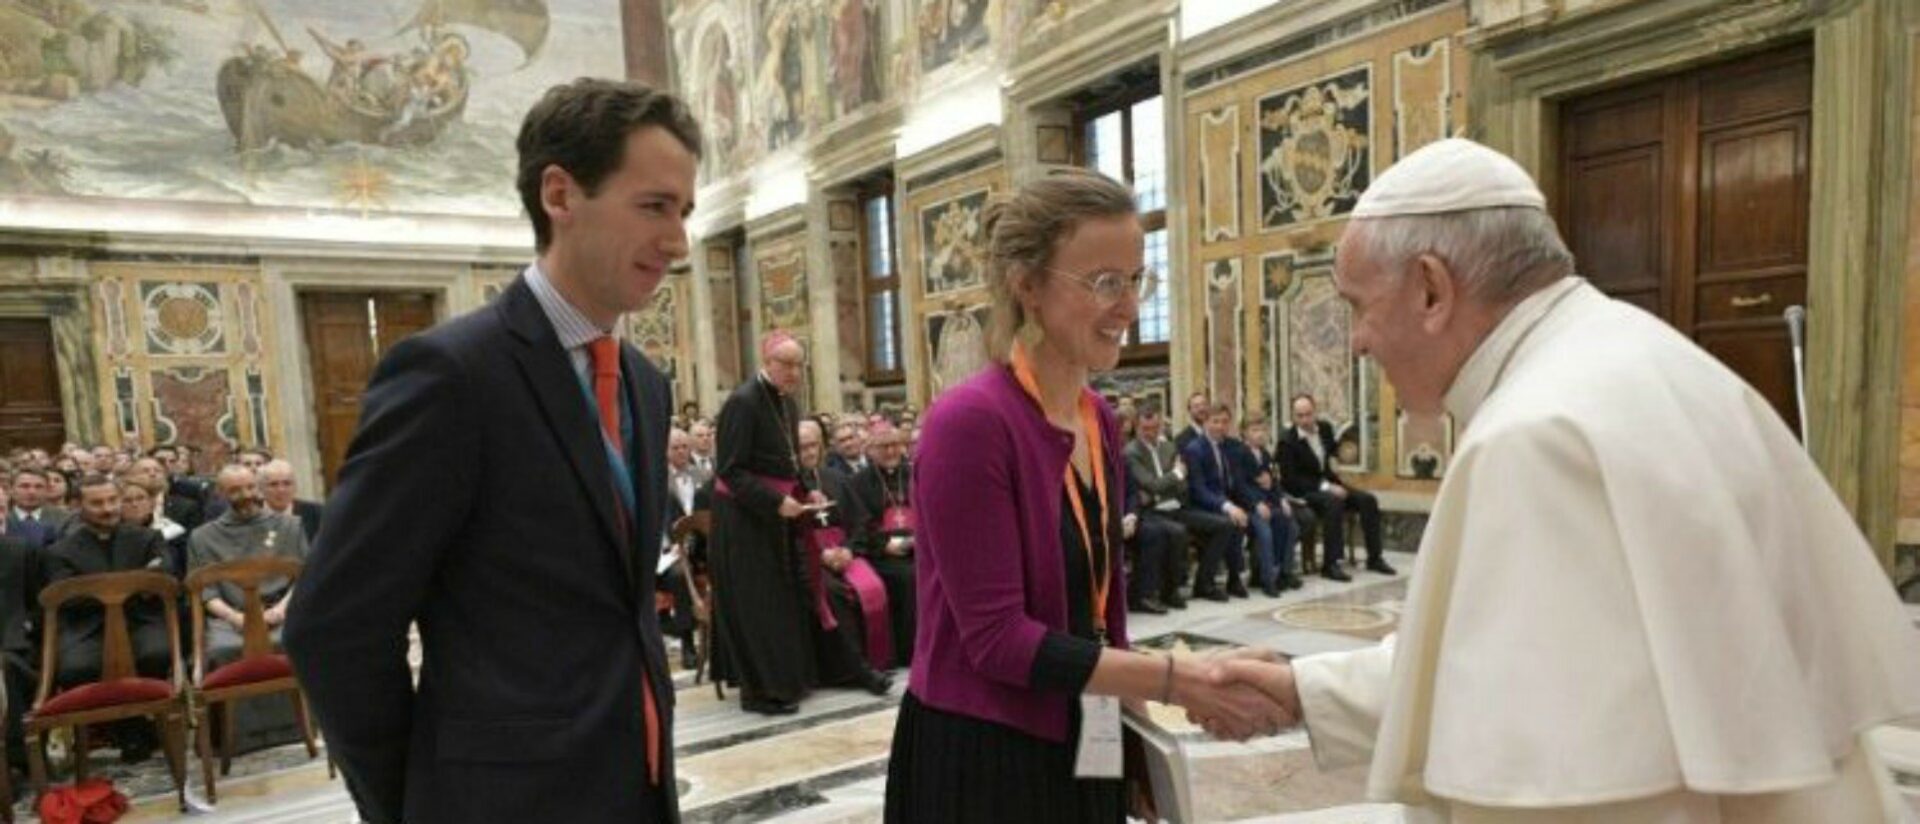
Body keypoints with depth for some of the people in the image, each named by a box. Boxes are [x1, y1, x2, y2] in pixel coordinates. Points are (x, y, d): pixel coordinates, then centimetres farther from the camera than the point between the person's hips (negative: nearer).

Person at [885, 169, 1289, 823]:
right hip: (977, 760, -7)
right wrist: (1178, 680, -24)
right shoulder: (969, 423, -21)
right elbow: (996, 635, -22)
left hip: (1076, 749, 7)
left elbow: (1095, 598, 9)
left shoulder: (1097, 419, 4)